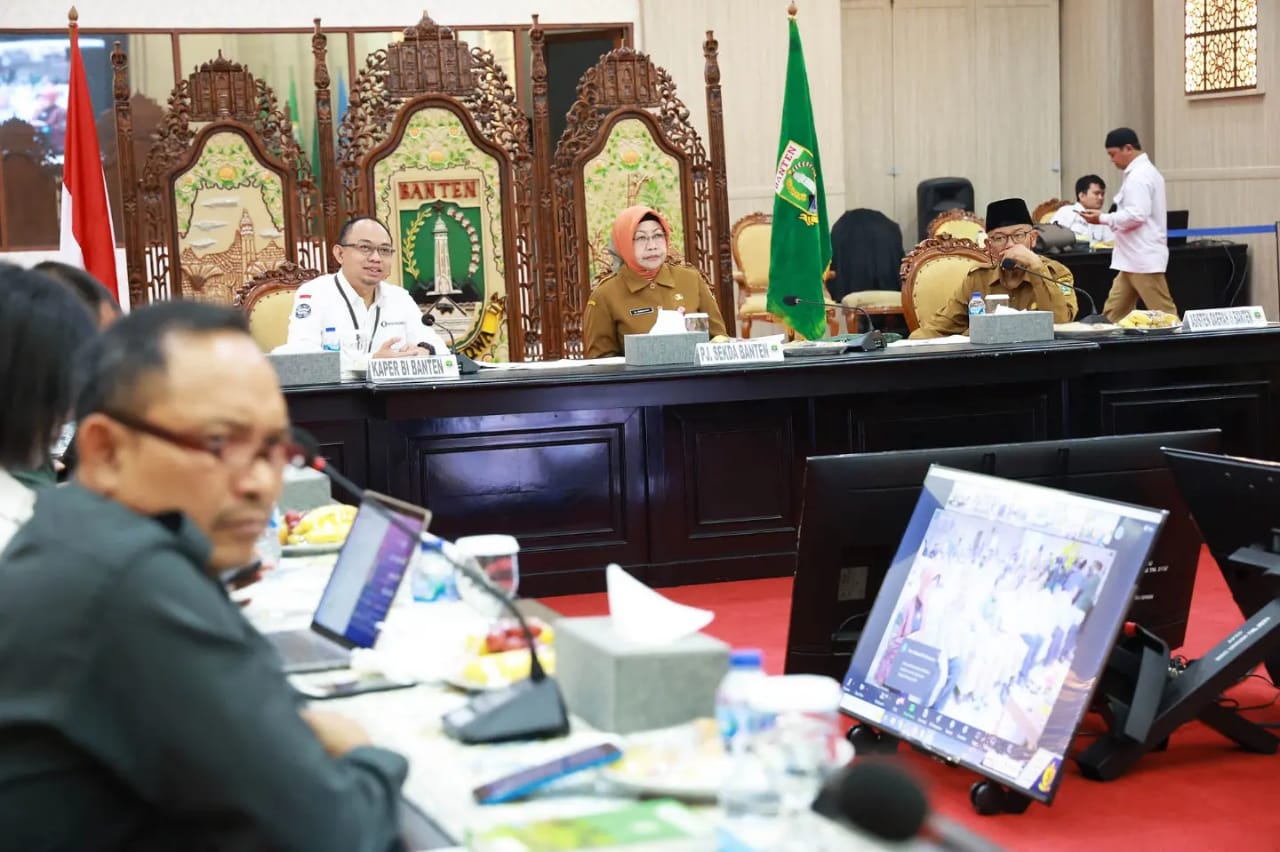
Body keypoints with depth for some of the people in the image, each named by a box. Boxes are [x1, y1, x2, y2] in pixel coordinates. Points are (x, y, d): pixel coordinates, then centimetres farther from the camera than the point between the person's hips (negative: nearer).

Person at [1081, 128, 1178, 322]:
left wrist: (1103, 218, -15)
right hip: (1135, 258, 11)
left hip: (1143, 258, -11)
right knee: (1113, 314, 9)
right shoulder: (1143, 172, 18)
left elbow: (1137, 215, -24)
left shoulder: (1139, 175, -16)